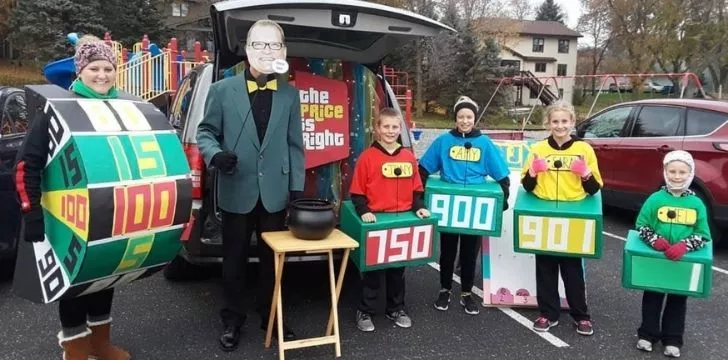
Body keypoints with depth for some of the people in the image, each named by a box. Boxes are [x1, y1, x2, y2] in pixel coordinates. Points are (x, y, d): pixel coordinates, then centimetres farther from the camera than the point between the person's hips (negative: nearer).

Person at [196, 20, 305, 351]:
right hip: (237, 193, -1)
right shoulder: (222, 90, 0)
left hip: (275, 193, 1)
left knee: (272, 259, 15)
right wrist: (215, 155, -17)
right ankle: (233, 320, 31)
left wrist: (297, 188, 0)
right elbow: (205, 132, 5)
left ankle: (271, 316, 34)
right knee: (234, 259, 13)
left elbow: (295, 145, 5)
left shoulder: (290, 94, 5)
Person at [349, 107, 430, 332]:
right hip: (376, 220, -4)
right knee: (372, 268, 7)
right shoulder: (367, 157, -7)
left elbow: (416, 189, 10)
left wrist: (418, 207, -5)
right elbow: (357, 192, -6)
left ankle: (396, 309, 32)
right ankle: (365, 312, 20)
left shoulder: (409, 157, 5)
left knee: (398, 267, 16)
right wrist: (364, 211, -19)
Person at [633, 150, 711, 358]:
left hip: (684, 260, 1)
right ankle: (648, 334, 26)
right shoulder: (655, 199, -8)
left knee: (678, 300, 13)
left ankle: (672, 340, 26)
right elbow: (641, 225, -3)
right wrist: (654, 240, -21)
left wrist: (684, 246, -21)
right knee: (652, 297, 12)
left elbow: (703, 234, -4)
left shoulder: (697, 203, -5)